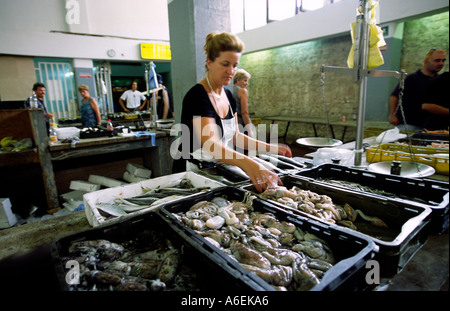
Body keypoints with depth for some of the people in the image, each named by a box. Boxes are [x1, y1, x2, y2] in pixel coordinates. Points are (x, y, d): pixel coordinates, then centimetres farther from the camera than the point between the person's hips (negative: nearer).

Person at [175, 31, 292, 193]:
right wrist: (248, 164, -48)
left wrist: (270, 147, 3)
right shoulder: (197, 96, -19)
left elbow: (235, 136, 13)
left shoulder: (228, 96, 7)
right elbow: (209, 144, -33)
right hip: (194, 170, -6)